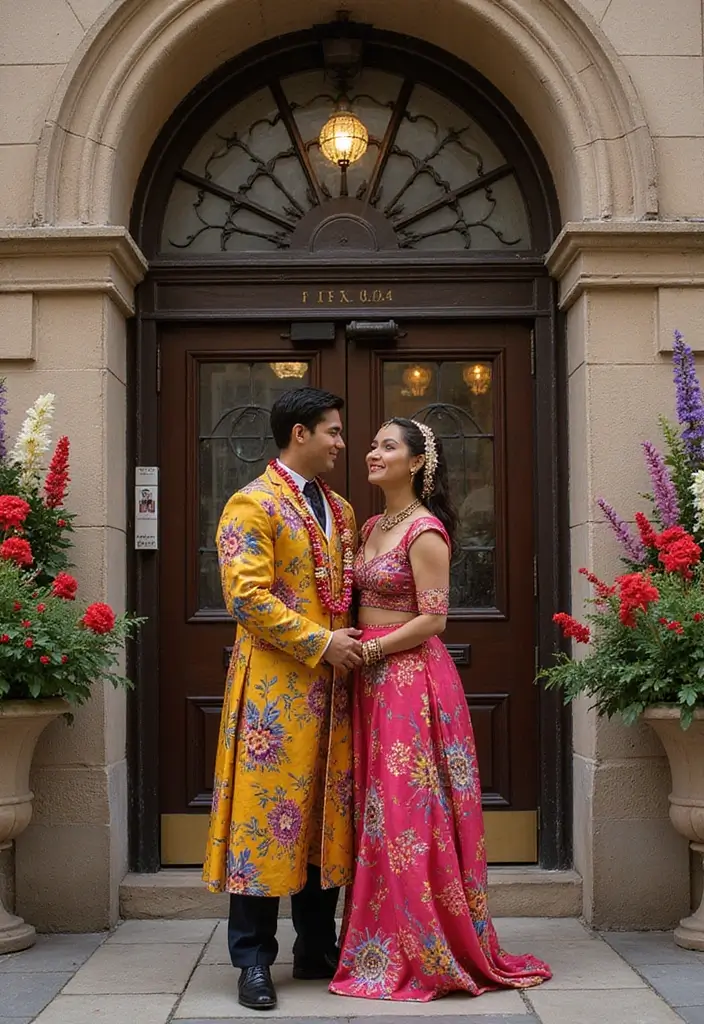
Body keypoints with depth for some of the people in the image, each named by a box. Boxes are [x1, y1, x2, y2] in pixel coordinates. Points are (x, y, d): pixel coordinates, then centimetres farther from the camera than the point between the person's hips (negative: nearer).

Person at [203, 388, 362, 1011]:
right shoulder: (253, 505, -6)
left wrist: (351, 644, 4)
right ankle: (254, 960, 5)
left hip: (333, 686, 7)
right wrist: (320, 643, -15)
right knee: (269, 809, -4)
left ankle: (316, 949, 21)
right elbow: (247, 595, -15)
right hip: (277, 684, -7)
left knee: (327, 815, 10)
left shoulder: (340, 510, 18)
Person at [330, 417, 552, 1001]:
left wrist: (367, 650, -14)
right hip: (373, 681, 8)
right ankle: (386, 944, 18)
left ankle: (428, 953, 6)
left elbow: (432, 619, -16)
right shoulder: (372, 527, 14)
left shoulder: (425, 531, -12)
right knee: (379, 810, 10)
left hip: (411, 679, -8)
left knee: (411, 812, -4)